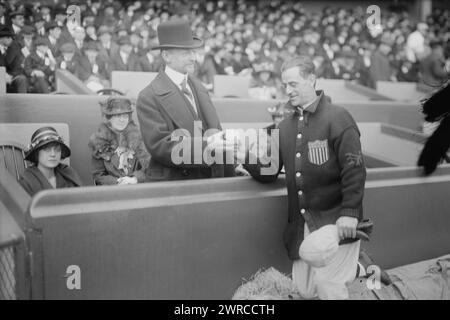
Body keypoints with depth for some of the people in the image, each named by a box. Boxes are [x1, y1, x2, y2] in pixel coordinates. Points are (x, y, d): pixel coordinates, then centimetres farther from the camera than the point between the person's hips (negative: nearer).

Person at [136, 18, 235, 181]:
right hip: (173, 183, -5)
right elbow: (159, 146, -16)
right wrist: (207, 148, -22)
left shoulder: (199, 87, 13)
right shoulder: (149, 97, -7)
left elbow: (216, 131, 13)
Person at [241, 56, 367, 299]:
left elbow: (354, 169, -13)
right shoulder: (286, 125, 10)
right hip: (301, 222, 6)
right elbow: (268, 172, 8)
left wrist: (350, 213, -20)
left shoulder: (337, 118, -8)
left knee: (327, 282, -7)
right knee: (305, 289, 9)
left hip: (335, 219, -6)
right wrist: (245, 156, -9)